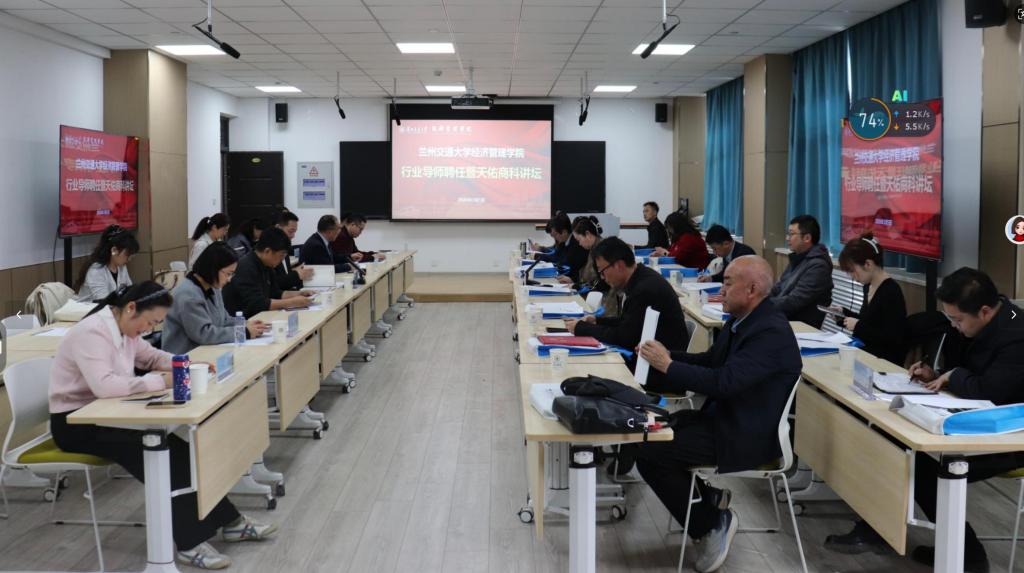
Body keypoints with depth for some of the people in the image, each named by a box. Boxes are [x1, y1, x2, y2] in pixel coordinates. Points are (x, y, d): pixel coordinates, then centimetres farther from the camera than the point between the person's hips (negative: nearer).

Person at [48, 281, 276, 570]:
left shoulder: (123, 328, 3)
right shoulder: (91, 333, -24)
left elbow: (151, 356, 19)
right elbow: (104, 385, -38)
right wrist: (161, 381, -33)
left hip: (104, 415, 8)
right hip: (76, 423, -8)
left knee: (174, 448, -8)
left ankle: (230, 522, -2)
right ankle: (191, 542, -14)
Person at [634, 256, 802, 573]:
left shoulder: (771, 331, -23)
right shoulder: (741, 319, 7)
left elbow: (724, 381, -30)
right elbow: (710, 360, 18)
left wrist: (668, 366, -21)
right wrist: (667, 356, 2)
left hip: (749, 436, -10)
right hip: (725, 417, 10)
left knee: (649, 453, -16)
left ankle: (713, 523, 1)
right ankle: (707, 496, 16)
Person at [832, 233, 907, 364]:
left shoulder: (891, 292, -16)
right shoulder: (868, 286, 10)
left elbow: (893, 339, -20)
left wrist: (858, 326, -16)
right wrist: (844, 313, 10)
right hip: (865, 352, 8)